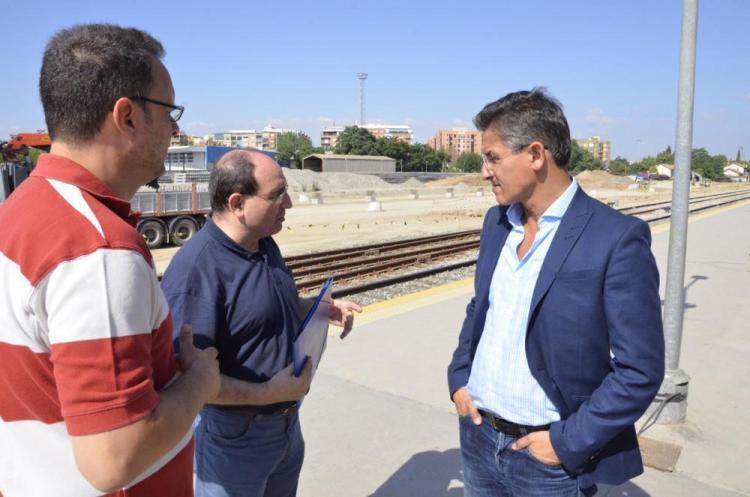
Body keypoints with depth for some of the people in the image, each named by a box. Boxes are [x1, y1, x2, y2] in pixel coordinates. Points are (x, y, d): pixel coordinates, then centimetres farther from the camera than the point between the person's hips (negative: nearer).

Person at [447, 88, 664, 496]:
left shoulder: (617, 239, -17)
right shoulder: (496, 221, 3)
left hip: (549, 456, -5)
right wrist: (458, 378, 3)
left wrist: (568, 442, -14)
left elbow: (641, 369, -15)